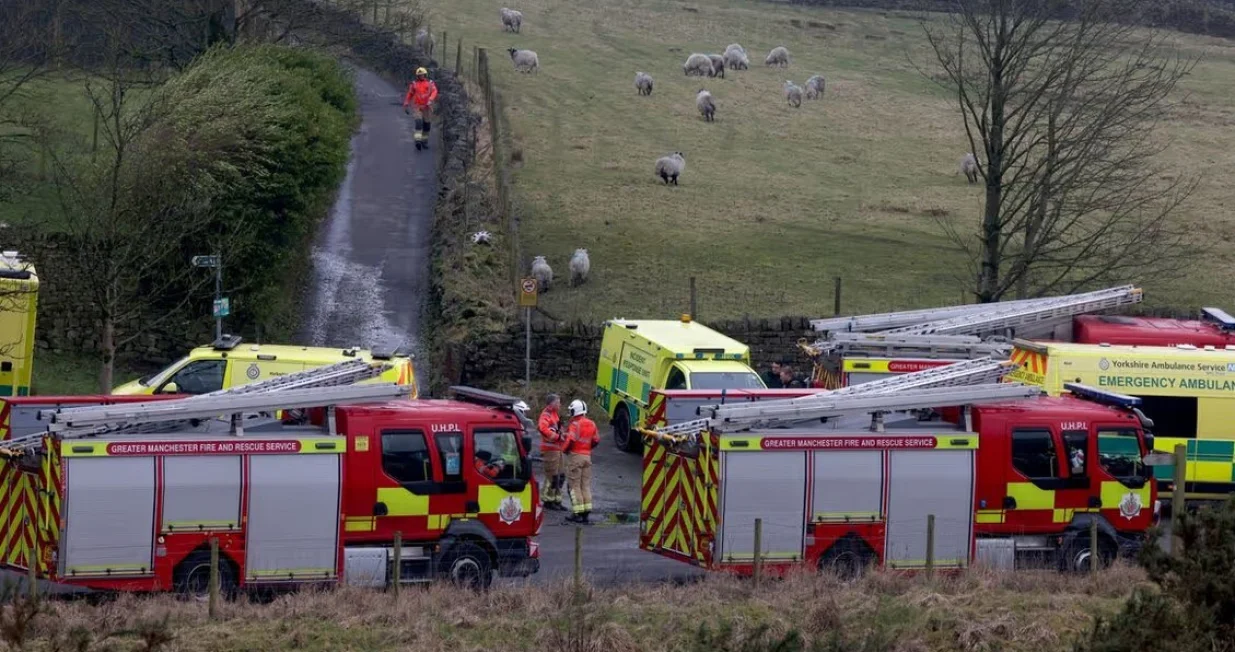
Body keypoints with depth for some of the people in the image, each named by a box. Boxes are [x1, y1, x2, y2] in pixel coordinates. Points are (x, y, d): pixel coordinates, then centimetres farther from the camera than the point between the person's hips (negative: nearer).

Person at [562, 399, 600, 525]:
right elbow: (596, 440, 9)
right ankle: (586, 511, 11)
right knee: (586, 485, 12)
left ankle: (577, 513, -3)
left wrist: (566, 450, -4)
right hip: (587, 456, 6)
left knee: (575, 486, -1)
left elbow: (571, 440, -23)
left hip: (575, 455, -6)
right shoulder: (591, 424, 5)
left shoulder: (575, 424, -16)